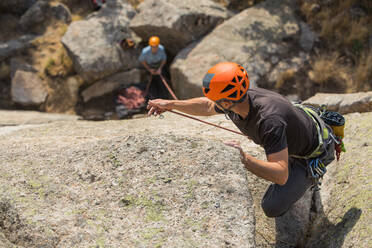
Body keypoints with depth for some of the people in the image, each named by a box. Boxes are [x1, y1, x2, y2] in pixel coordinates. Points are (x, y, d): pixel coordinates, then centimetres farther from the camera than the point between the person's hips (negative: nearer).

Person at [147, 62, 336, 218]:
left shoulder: (269, 120, -44)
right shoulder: (241, 98, -18)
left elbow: (281, 175, -45)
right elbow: (207, 107, 5)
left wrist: (244, 159, -56)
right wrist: (171, 104, 1)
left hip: (315, 153, -8)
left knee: (272, 208, -14)